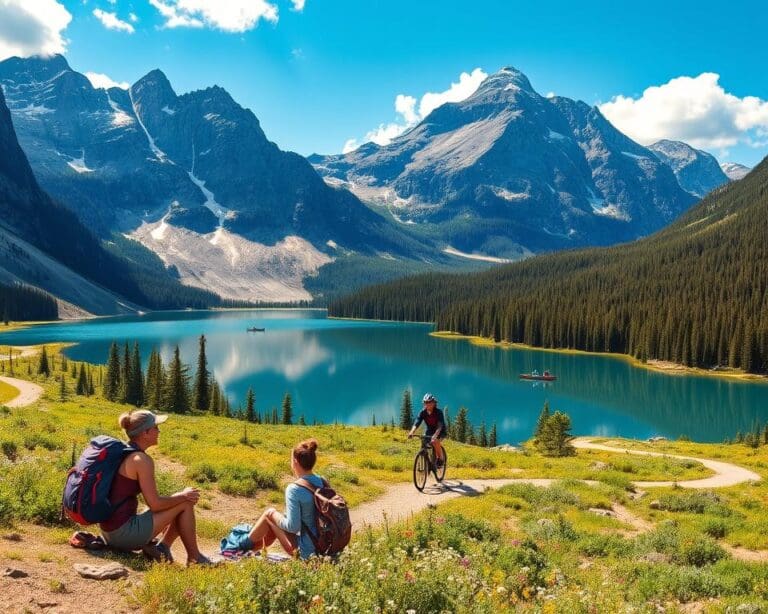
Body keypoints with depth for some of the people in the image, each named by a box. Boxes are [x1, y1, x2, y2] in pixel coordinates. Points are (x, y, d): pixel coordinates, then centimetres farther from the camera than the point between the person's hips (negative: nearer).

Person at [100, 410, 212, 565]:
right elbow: (155, 504, -17)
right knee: (186, 504, -2)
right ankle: (194, 558, 7)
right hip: (124, 533, -9)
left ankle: (163, 547, 6)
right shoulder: (142, 460, -16)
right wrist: (183, 495, -1)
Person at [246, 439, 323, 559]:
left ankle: (245, 545, 28)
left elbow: (293, 526, -20)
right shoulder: (322, 482, 1)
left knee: (270, 513, 9)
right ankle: (258, 545, 43)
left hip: (306, 551, -7)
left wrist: (276, 517, -1)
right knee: (277, 521, 23)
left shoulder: (294, 489, -20)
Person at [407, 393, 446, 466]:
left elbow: (440, 425, -37)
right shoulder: (422, 412, -16)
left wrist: (435, 435, -54)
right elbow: (416, 423, -26)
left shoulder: (438, 412, -27)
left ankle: (441, 459, -10)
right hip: (430, 431, 4)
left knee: (435, 441, -31)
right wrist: (411, 432, -44)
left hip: (440, 431, -4)